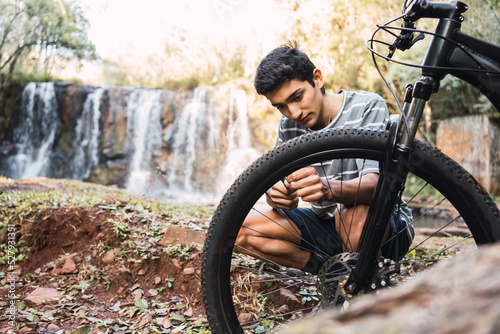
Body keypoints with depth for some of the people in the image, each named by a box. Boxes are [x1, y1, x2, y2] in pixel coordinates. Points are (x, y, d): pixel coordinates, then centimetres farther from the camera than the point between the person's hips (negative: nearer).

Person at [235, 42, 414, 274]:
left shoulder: (368, 107, -16)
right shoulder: (289, 126, 1)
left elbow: (375, 185, -29)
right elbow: (277, 185, -2)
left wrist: (328, 189, -50)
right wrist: (277, 197, -28)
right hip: (327, 225, 5)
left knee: (354, 212, -41)